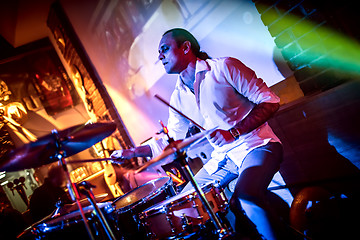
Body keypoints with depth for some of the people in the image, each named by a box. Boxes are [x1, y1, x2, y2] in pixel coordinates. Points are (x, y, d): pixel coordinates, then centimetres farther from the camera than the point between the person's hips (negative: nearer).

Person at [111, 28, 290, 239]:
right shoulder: (178, 98, 8)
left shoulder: (224, 67, -11)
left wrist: (234, 132, -23)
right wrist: (130, 152, 6)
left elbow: (270, 101, -12)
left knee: (244, 197, -35)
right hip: (222, 158, 7)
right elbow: (170, 141, 16)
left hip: (256, 145, -7)